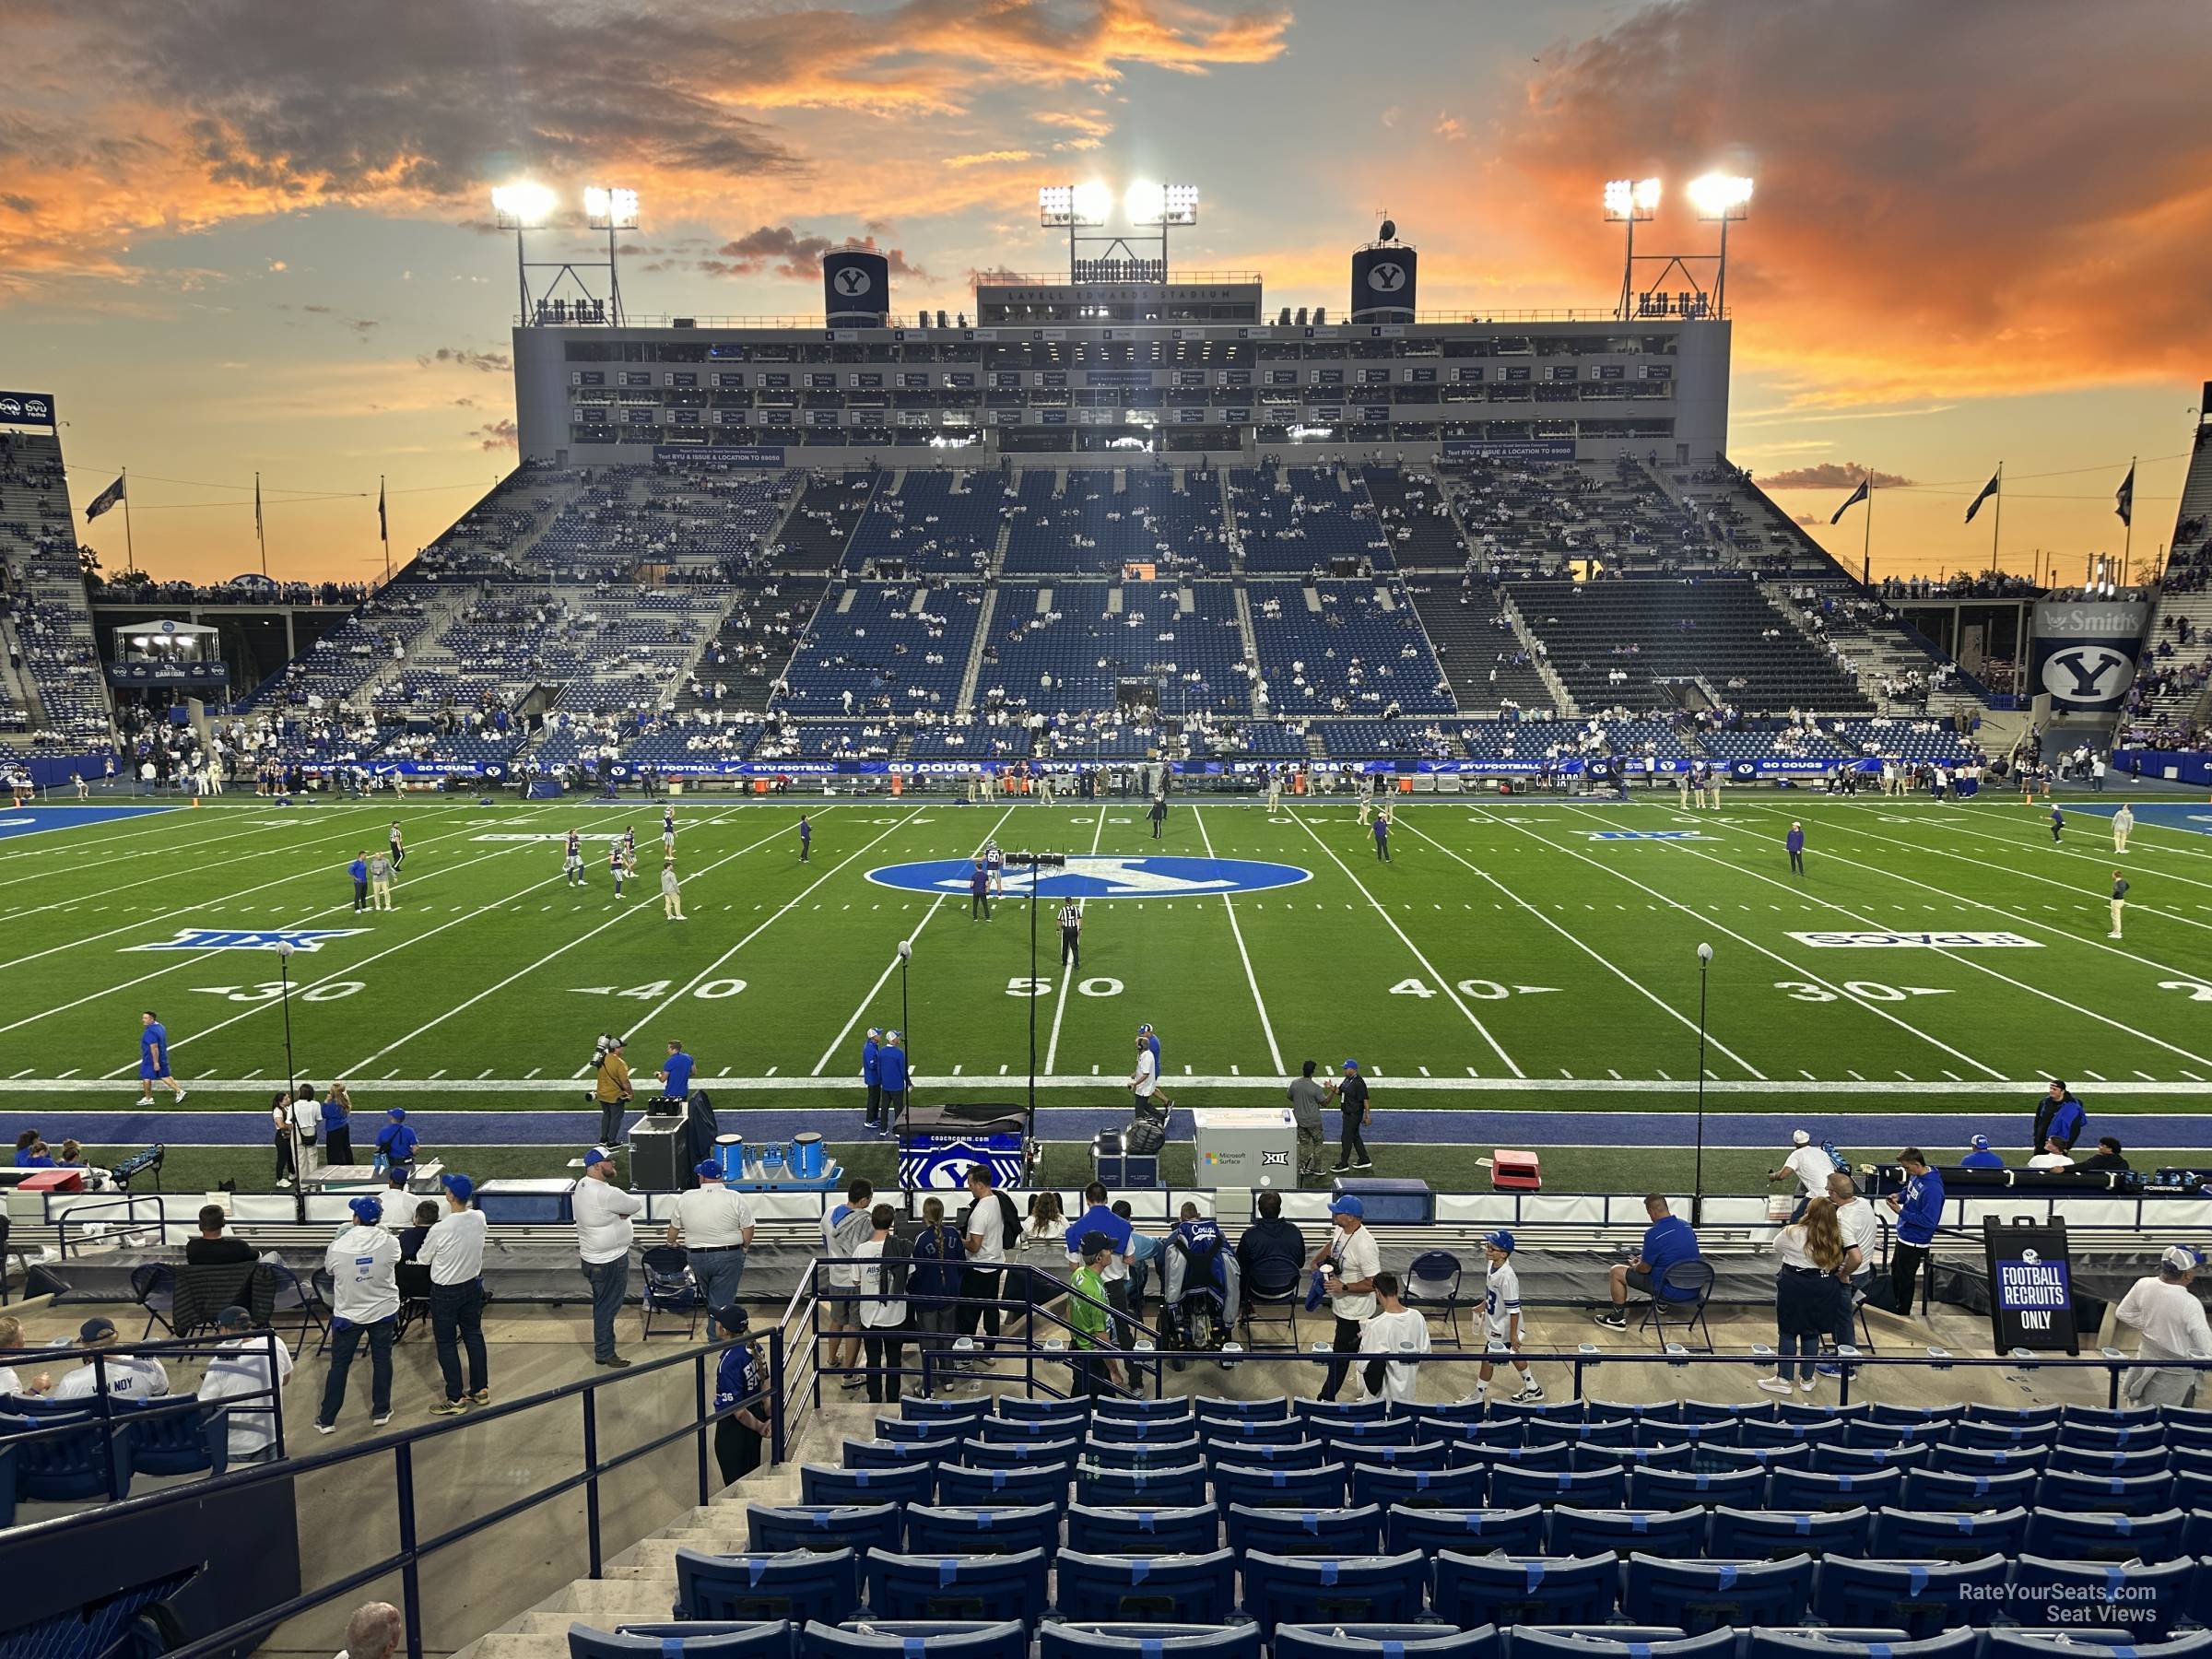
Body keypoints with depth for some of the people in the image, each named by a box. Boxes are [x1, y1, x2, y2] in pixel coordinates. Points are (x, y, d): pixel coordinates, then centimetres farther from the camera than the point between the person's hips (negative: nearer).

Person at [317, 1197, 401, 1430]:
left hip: (347, 1314, 0)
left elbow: (329, 1270, 4)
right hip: (384, 1312, 1)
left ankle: (326, 1420, 19)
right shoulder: (390, 1243, -15)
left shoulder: (337, 1247, -16)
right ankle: (380, 1412, 22)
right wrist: (378, 1225, 21)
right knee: (382, 1360, 14)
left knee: (339, 1365, 11)